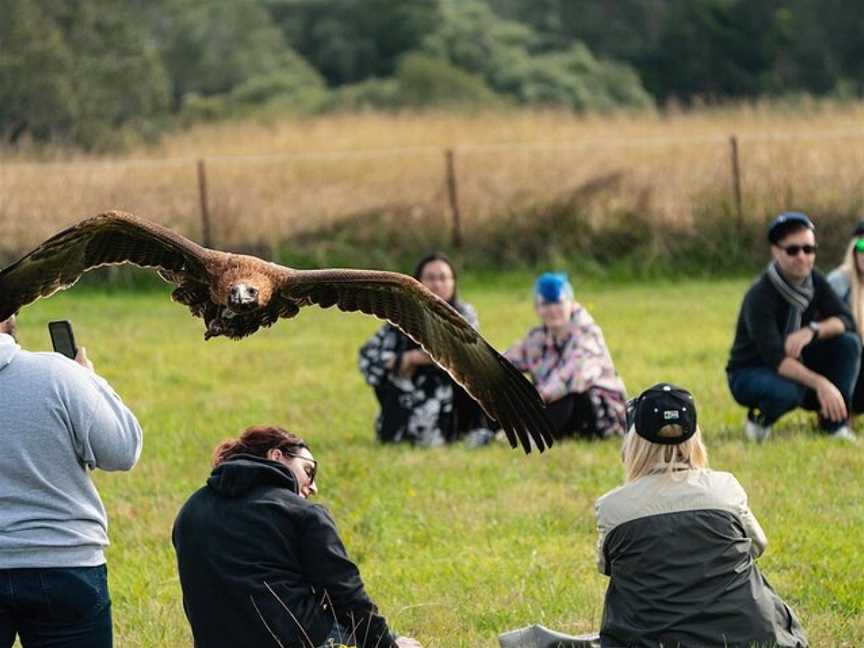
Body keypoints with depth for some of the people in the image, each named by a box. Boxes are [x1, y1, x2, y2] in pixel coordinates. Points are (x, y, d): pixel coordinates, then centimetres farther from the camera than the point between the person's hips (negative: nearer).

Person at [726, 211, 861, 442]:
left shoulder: (814, 282, -5)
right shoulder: (760, 297, -27)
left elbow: (846, 321, -11)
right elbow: (775, 358, -36)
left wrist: (812, 331, -32)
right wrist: (820, 383, -50)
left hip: (796, 365, 6)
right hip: (749, 374, -6)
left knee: (848, 342, -16)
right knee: (789, 391, -40)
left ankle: (834, 423, -10)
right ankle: (759, 418, -5)